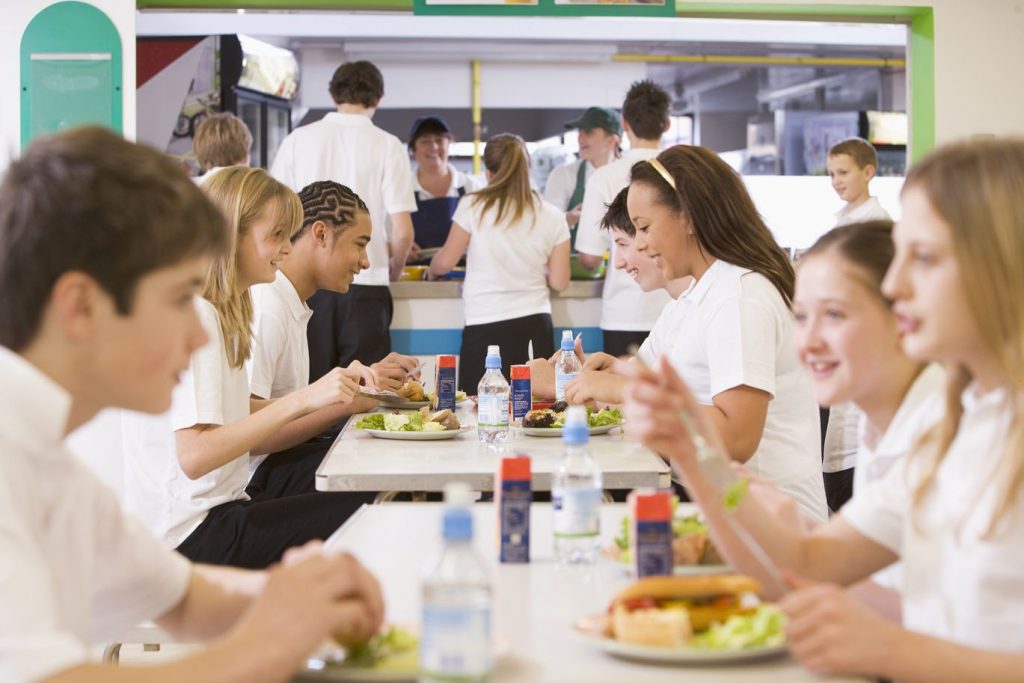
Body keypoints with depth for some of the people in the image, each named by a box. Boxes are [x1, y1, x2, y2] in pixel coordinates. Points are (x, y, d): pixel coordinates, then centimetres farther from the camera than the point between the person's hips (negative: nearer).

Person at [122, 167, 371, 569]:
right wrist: (300, 401, -27)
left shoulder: (221, 312, 13)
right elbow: (194, 455, -25)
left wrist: (328, 391, -1)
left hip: (217, 509, 9)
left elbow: (231, 414, 7)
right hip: (191, 533, -9)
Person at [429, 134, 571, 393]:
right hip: (536, 326, 3)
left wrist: (431, 269, 26)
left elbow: (445, 262, 3)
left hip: (485, 328, -3)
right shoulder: (552, 216, 4)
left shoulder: (472, 206, -3)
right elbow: (559, 281, 5)